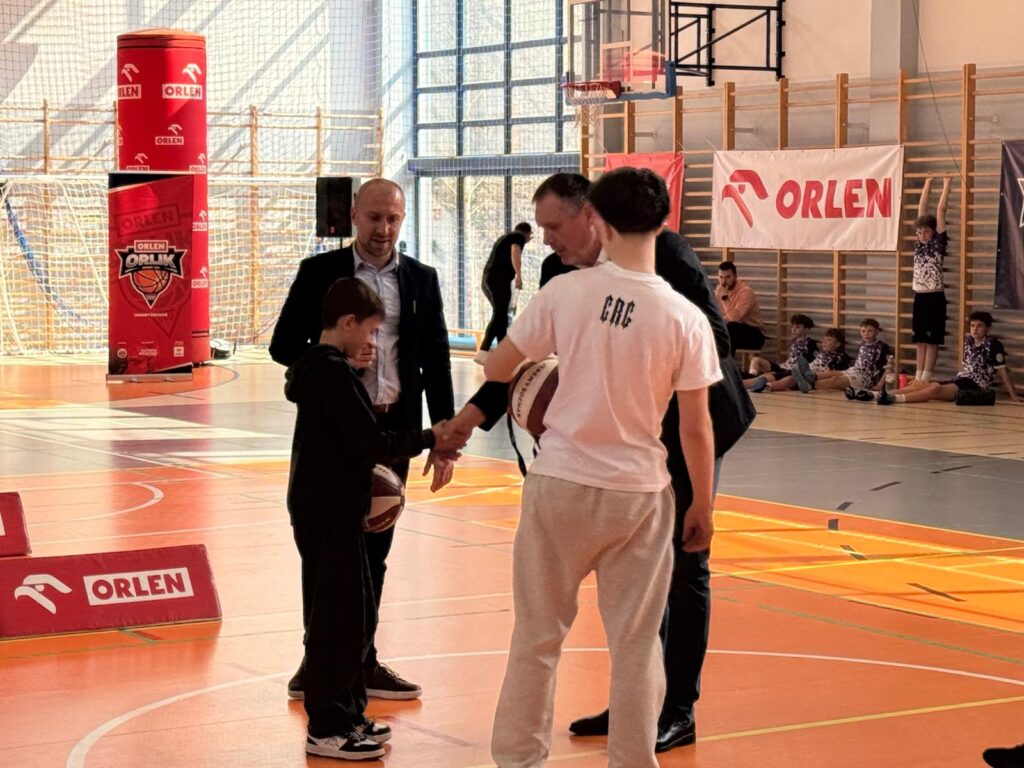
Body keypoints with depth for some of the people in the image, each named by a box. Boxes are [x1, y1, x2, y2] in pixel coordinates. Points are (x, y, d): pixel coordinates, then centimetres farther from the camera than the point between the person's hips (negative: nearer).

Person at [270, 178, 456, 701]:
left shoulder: (421, 280, 7)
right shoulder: (320, 273, 0)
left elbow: (436, 361, 7)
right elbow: (284, 345, 1)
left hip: (393, 428, 3)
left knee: (374, 549, 10)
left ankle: (359, 659, 19)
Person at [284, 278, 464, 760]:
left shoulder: (313, 367, 12)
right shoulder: (334, 374, -19)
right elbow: (371, 445, -21)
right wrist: (429, 440, -12)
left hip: (325, 508, 11)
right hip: (330, 512, -11)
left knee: (356, 615, 17)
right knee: (337, 619, -3)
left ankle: (347, 714, 25)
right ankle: (326, 730, 3)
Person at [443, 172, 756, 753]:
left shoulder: (664, 253, -19)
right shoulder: (559, 273, -3)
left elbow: (714, 340, -20)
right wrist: (470, 417, -6)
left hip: (686, 427, -6)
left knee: (683, 567, 0)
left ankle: (679, 711, 8)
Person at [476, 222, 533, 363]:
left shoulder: (505, 237, 28)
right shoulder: (518, 237, 1)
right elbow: (515, 254, -19)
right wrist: (519, 275, -27)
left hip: (488, 279, 10)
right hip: (499, 279, -10)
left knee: (501, 316, 16)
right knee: (499, 316, -16)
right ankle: (482, 352, -31)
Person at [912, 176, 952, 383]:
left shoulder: (939, 244, -4)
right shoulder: (919, 244, 9)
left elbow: (940, 211, -6)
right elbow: (922, 209, 12)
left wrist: (946, 185, -2)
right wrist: (927, 184, 15)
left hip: (934, 297, -6)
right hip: (919, 296, 6)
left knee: (932, 339, -1)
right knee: (920, 339, 9)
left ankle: (927, 377, 1)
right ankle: (918, 376, 12)